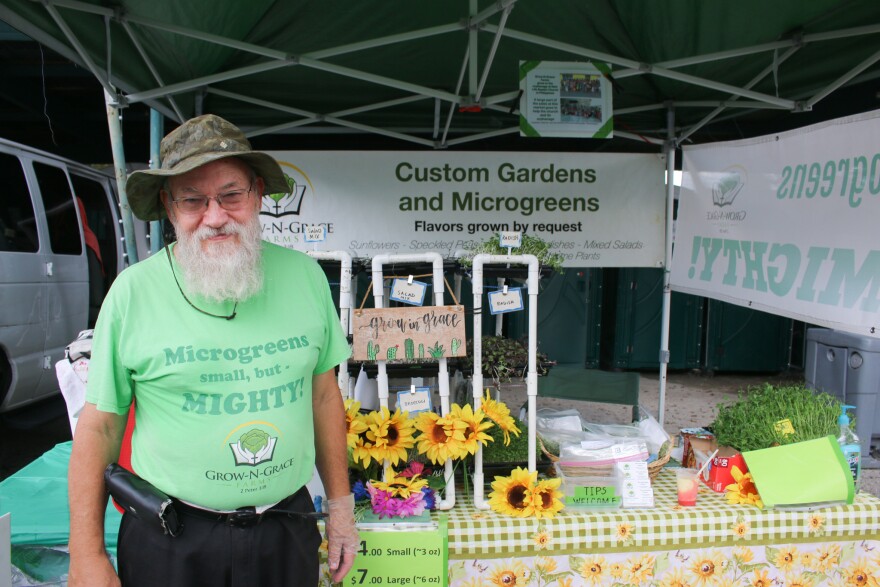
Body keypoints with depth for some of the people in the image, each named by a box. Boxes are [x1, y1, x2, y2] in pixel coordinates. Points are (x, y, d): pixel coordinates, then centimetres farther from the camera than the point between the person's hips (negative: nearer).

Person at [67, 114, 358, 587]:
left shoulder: (304, 275, -4)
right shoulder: (132, 291, -10)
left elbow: (324, 393, 4)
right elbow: (99, 424, -5)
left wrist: (340, 505, 7)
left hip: (288, 526, 2)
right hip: (169, 541, -1)